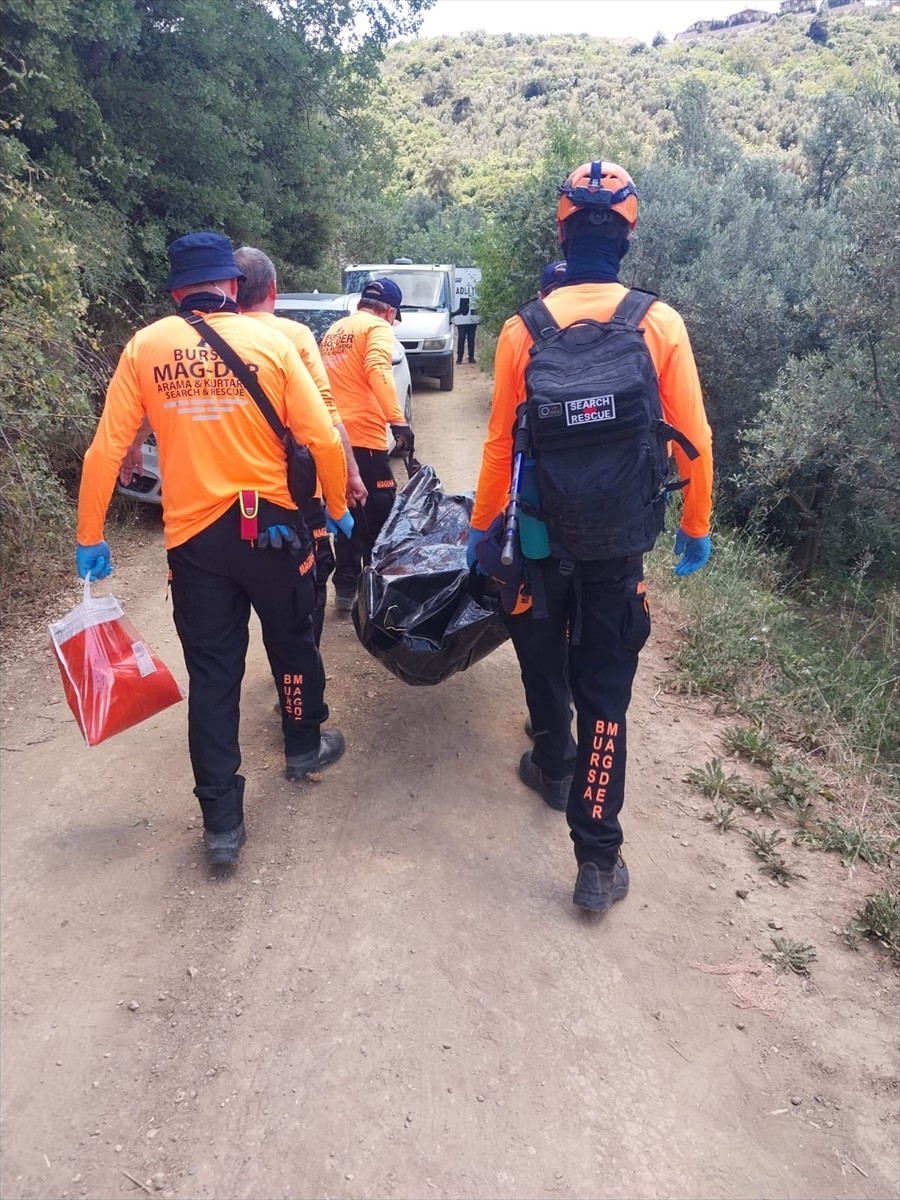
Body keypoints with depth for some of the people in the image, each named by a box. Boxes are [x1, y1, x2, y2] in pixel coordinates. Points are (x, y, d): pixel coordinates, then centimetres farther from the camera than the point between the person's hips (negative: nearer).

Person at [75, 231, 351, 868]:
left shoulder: (144, 348, 0)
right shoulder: (270, 341, -5)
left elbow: (107, 449, -3)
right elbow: (322, 438, -7)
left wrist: (91, 537, 5)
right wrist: (338, 508, 8)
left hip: (193, 536, 1)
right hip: (271, 526, -1)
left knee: (212, 670, 9)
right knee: (292, 640, 22)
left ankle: (222, 819, 13)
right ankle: (305, 746, 42)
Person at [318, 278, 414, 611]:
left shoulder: (334, 330, 22)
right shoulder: (377, 328, -2)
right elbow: (378, 371, -21)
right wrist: (398, 420, -30)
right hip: (363, 435, -8)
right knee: (379, 514, 0)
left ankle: (346, 588, 19)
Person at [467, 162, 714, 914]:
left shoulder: (524, 329, -6)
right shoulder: (661, 324, -8)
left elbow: (500, 443, -3)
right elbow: (694, 440, -6)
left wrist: (482, 525, 10)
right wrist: (697, 527, 7)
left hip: (542, 535, 1)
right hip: (619, 540, 0)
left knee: (543, 655, 24)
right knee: (605, 686, 5)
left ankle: (554, 766, 46)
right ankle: (599, 858, 7)